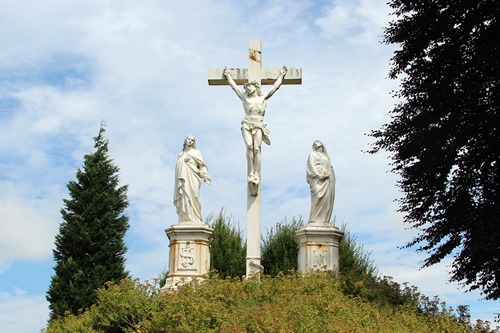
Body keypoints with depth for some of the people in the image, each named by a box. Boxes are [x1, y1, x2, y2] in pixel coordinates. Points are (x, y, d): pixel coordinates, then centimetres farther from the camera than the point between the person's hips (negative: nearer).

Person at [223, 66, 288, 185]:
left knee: (257, 148, -11)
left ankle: (257, 174, -13)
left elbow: (275, 86, 20)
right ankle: (251, 172, -18)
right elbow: (234, 86, 26)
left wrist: (281, 75, 25)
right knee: (249, 145, -21)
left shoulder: (263, 97, 16)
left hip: (258, 126, 0)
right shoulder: (244, 97, 18)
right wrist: (228, 75, 33)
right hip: (247, 124, 0)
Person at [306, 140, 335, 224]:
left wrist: (329, 174, 2)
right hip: (319, 180, -7)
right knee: (320, 199, -18)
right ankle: (314, 220, -19)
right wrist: (320, 176, -18)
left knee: (328, 200, -3)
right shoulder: (312, 154, 9)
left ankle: (324, 221, -6)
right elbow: (311, 166, -6)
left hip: (329, 180, 7)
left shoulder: (325, 155, 29)